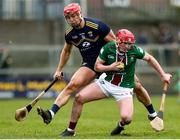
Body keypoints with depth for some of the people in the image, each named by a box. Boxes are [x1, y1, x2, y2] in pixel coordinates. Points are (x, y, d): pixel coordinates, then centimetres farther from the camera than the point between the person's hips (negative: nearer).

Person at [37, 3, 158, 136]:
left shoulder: (97, 26, -20)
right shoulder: (70, 34, -4)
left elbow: (115, 43, -12)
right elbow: (66, 51, 18)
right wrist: (59, 70, 18)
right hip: (90, 64, 3)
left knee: (137, 86, -4)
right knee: (72, 86, -22)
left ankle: (153, 115, 18)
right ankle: (51, 114, -34)